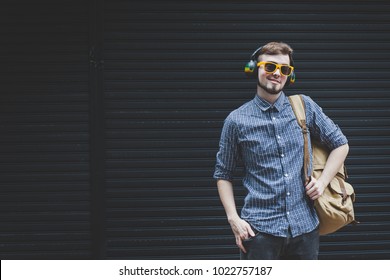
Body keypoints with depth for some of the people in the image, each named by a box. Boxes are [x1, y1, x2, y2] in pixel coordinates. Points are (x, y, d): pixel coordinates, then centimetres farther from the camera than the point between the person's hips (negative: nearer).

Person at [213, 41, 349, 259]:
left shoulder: (305, 107, 5)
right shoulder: (237, 121, 1)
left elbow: (340, 144, 14)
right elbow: (223, 174, 7)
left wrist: (322, 182, 1)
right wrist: (233, 218, -4)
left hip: (305, 225, 2)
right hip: (260, 229, -2)